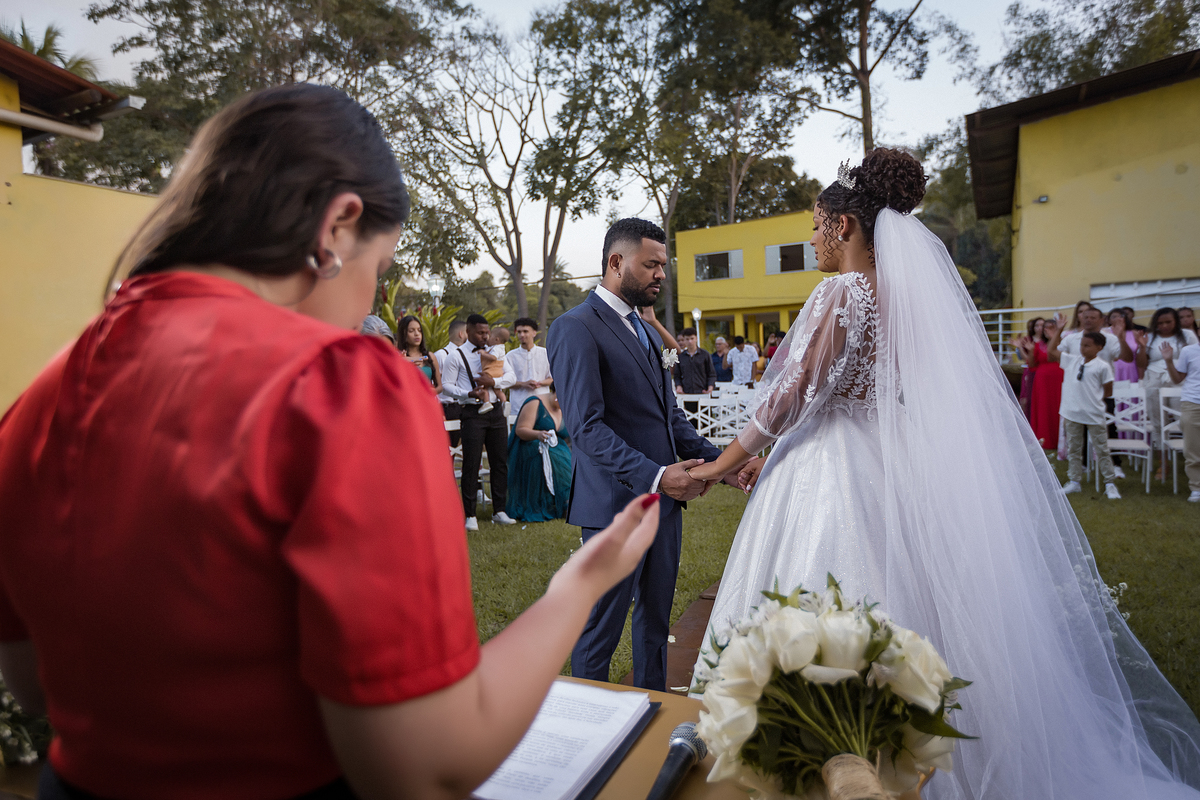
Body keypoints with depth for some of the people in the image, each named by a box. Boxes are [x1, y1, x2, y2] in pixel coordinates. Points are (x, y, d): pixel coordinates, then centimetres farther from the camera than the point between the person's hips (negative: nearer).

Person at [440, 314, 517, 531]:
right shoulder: (456, 356, 0)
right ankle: (470, 515, 4)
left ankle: (499, 511, 16)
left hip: (496, 411, 5)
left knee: (500, 462, 7)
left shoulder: (495, 352, 14)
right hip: (473, 413, -4)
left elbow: (511, 377, 9)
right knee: (471, 464, -4)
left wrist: (493, 381, -10)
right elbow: (446, 385, -2)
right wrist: (469, 394, -17)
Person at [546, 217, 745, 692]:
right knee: (600, 630, 6)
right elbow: (587, 427, -20)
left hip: (664, 500, 9)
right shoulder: (576, 328, -12)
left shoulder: (645, 329, 17)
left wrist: (715, 458, 2)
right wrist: (654, 475, -25)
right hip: (617, 505, -8)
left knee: (655, 621, 19)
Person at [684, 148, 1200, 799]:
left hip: (834, 477, -9)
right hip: (890, 471, 9)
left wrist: (725, 464, -6)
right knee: (887, 613, 17)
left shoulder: (842, 293, -15)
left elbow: (792, 396, -16)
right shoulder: (909, 293, 10)